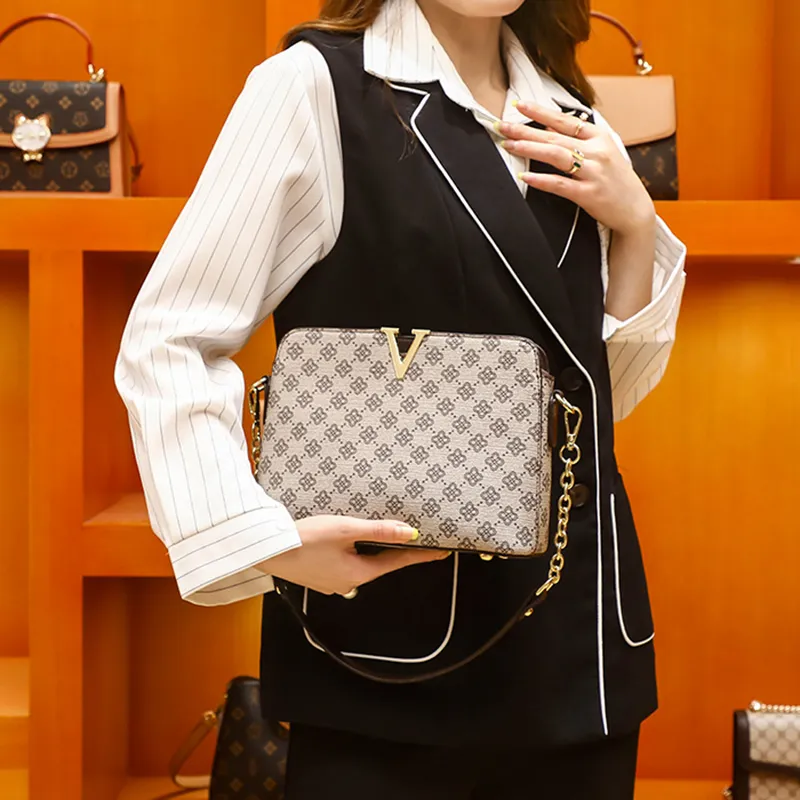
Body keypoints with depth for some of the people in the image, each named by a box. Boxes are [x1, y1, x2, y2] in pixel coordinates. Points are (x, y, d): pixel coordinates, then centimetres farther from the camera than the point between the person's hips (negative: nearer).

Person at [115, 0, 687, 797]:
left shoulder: (575, 127, 10)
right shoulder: (315, 84, -8)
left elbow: (603, 393, 13)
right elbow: (166, 345, -10)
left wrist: (635, 226, -1)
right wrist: (267, 541, -22)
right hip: (396, 640, -5)